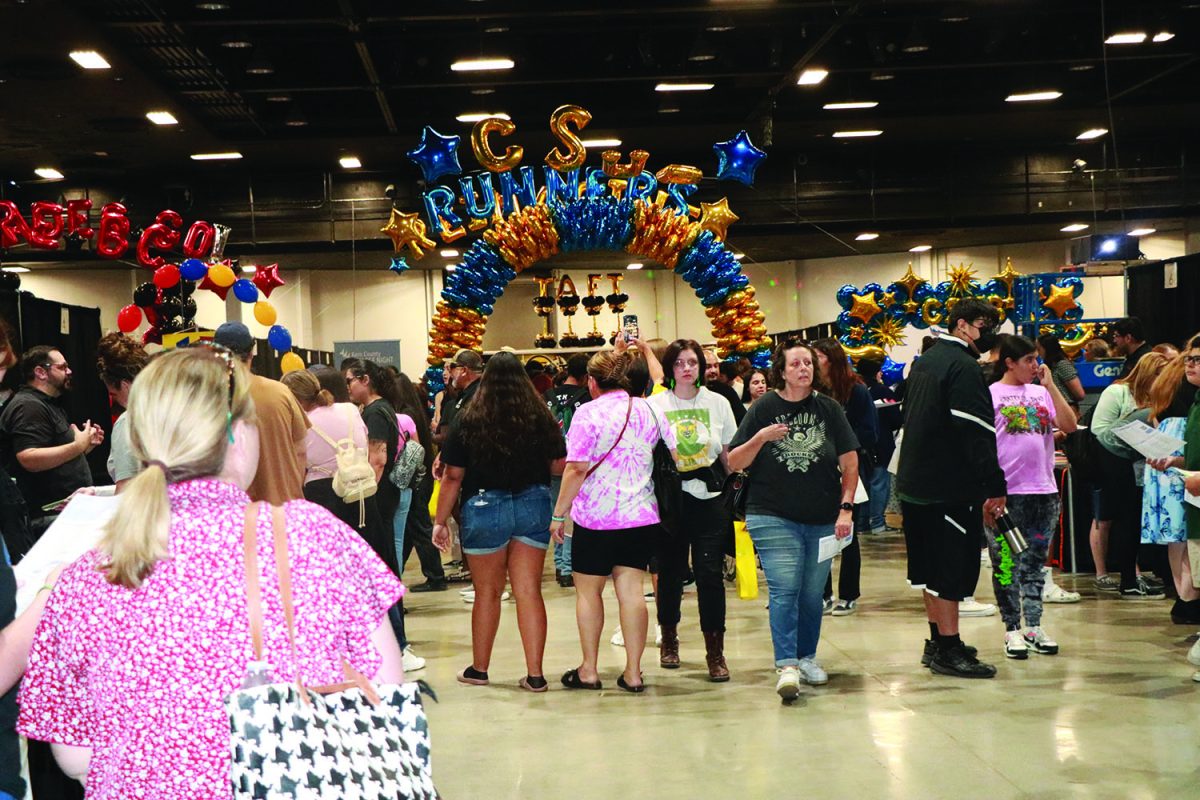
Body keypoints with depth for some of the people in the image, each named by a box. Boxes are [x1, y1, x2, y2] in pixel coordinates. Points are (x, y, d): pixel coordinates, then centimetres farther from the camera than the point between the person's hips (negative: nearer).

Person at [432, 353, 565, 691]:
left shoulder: (468, 421, -7)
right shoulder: (540, 417, -3)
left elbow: (453, 476, -5)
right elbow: (558, 465, 4)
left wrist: (440, 521, 2)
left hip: (485, 508, -1)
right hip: (533, 507, 1)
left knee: (487, 591, 11)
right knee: (529, 590, 4)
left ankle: (478, 669, 24)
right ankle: (535, 674, 2)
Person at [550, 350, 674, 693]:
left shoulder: (588, 413, -10)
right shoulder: (649, 410, 5)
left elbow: (576, 470, -14)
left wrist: (558, 514, -7)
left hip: (596, 516, -4)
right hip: (642, 516, 4)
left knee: (588, 590, 9)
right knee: (631, 590, 6)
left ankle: (588, 670, 14)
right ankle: (633, 672, 5)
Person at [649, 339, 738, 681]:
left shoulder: (718, 403, 6)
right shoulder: (656, 405, 2)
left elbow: (730, 454, 10)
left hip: (709, 499, 0)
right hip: (669, 499, 0)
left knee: (711, 573, -5)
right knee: (670, 572, 8)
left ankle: (715, 652, 2)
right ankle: (669, 639, 29)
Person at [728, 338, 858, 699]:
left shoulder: (828, 408, 5)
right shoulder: (764, 409, 0)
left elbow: (850, 464, 8)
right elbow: (733, 463, 1)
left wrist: (846, 508, 0)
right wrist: (760, 437, -15)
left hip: (822, 520, 3)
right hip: (773, 517, -2)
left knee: (813, 594, 9)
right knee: (784, 589, -13)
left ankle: (807, 656, 25)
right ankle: (787, 666, -15)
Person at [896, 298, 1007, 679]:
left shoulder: (923, 362, 15)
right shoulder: (964, 368, -16)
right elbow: (976, 434, -22)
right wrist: (995, 486, -21)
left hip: (915, 483, 10)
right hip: (950, 487, -10)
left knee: (932, 565, 16)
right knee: (952, 567, -5)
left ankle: (938, 641, 25)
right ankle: (948, 650, -2)